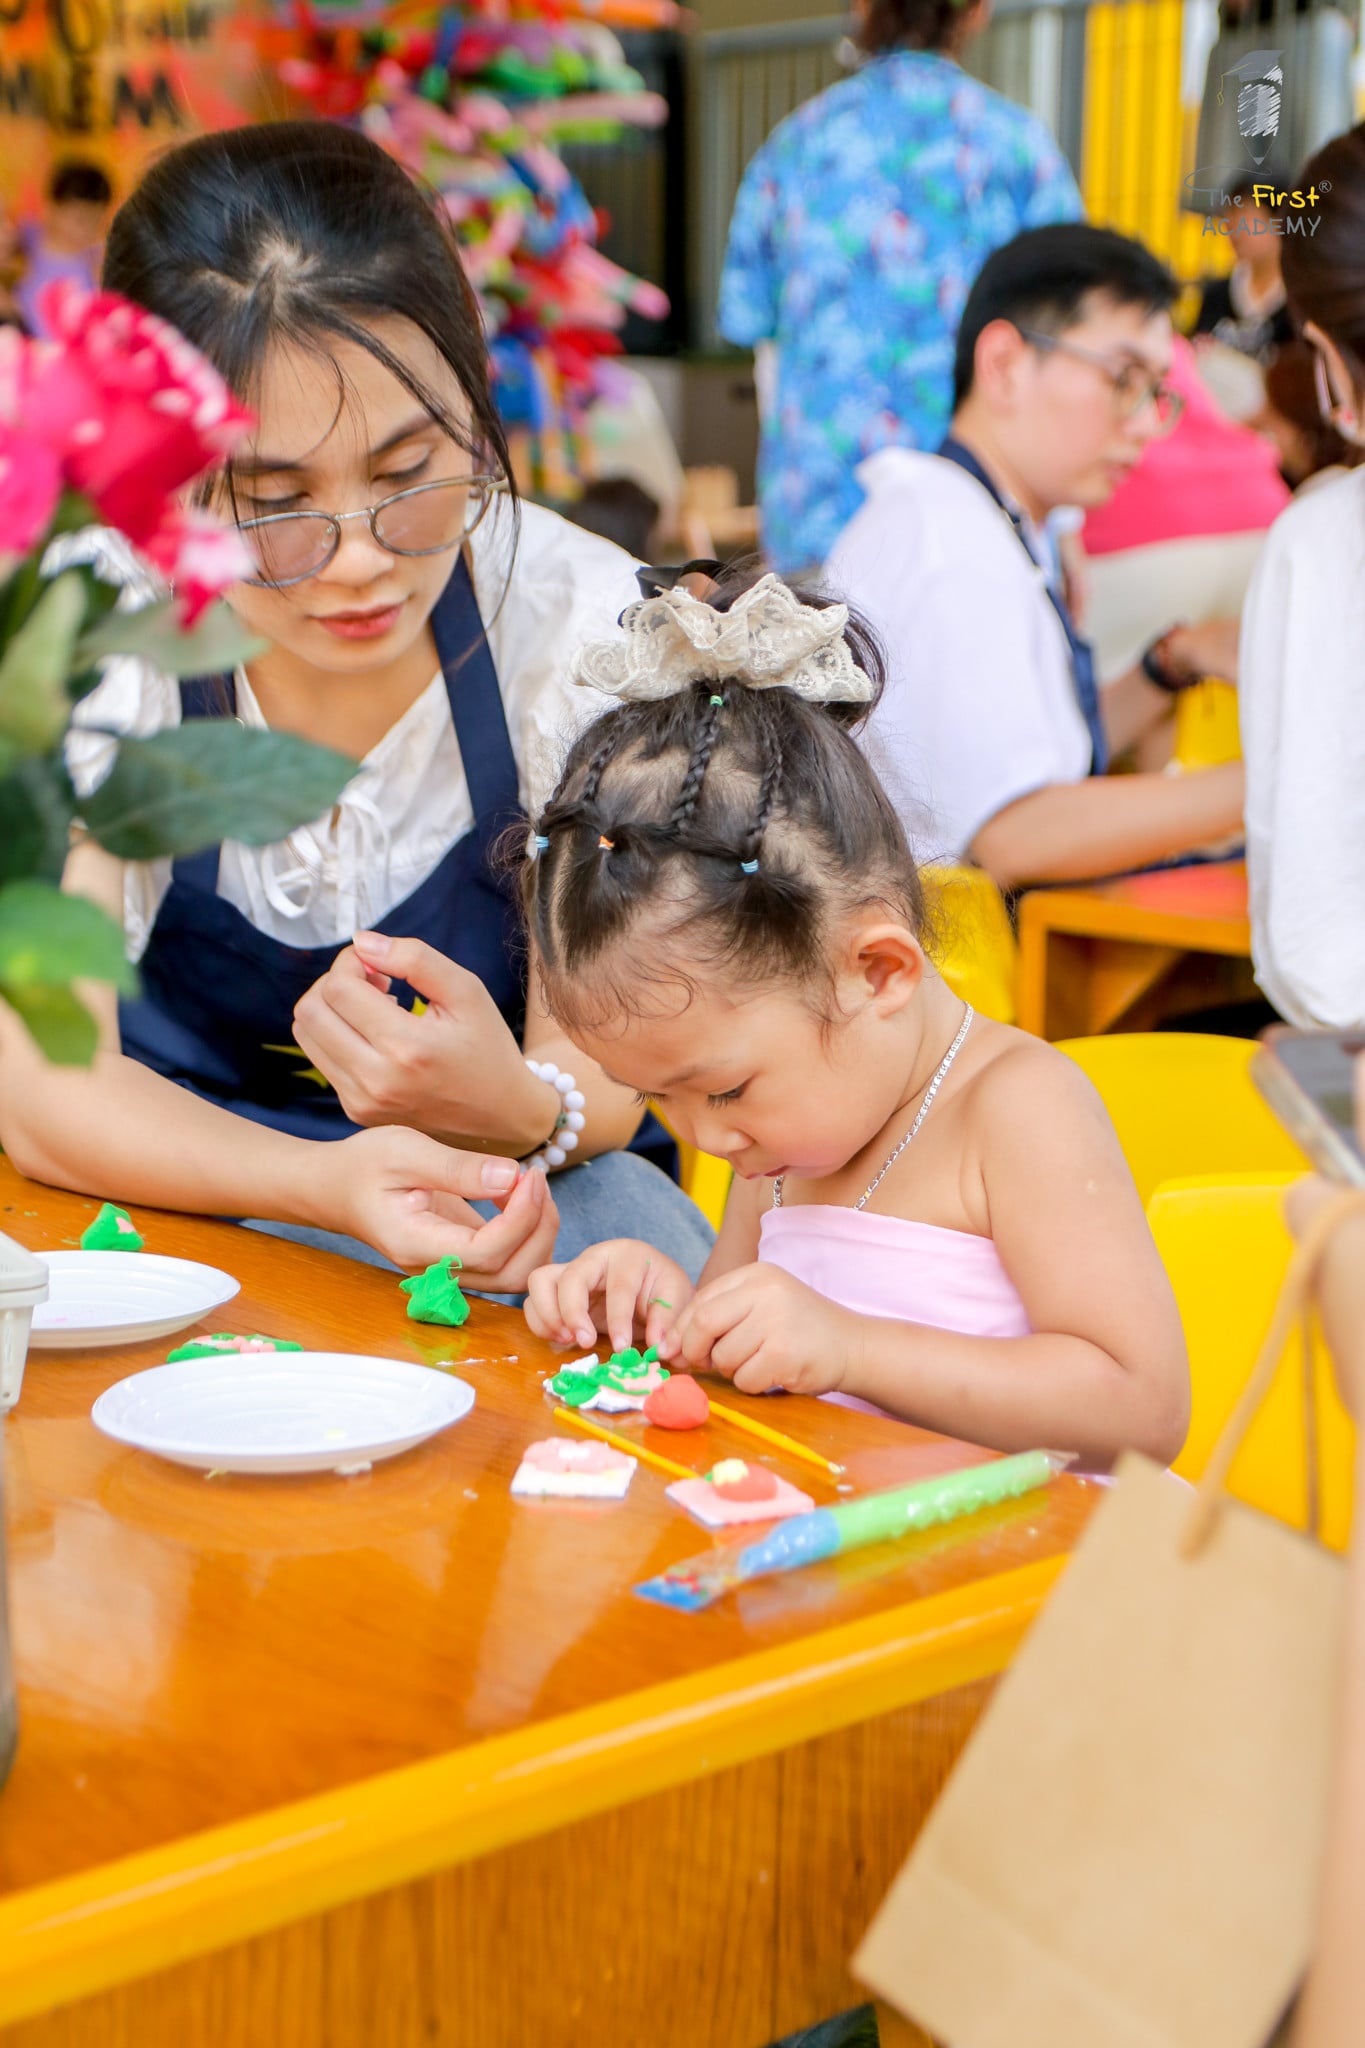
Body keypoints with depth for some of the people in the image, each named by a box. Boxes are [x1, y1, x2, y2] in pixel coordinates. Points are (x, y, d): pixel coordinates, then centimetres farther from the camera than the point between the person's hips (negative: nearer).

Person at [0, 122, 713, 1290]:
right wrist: (324, 1184, -42)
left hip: (502, 1183, 0)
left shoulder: (583, 628, -17)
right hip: (170, 1175, 0)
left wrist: (516, 1106, -39)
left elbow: (603, 1078, -13)